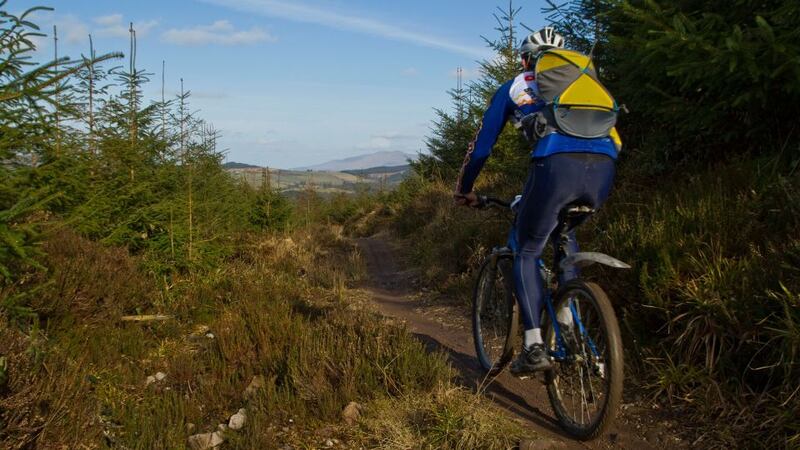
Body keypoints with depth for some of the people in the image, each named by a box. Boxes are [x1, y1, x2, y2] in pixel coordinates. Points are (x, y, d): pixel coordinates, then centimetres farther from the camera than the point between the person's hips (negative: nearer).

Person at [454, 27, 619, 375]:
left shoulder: (513, 88, 25)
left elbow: (482, 145, 27)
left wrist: (463, 190, 39)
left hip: (556, 166, -4)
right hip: (603, 169, 4)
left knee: (527, 253, 15)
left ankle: (534, 346, 3)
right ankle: (567, 320, 27)